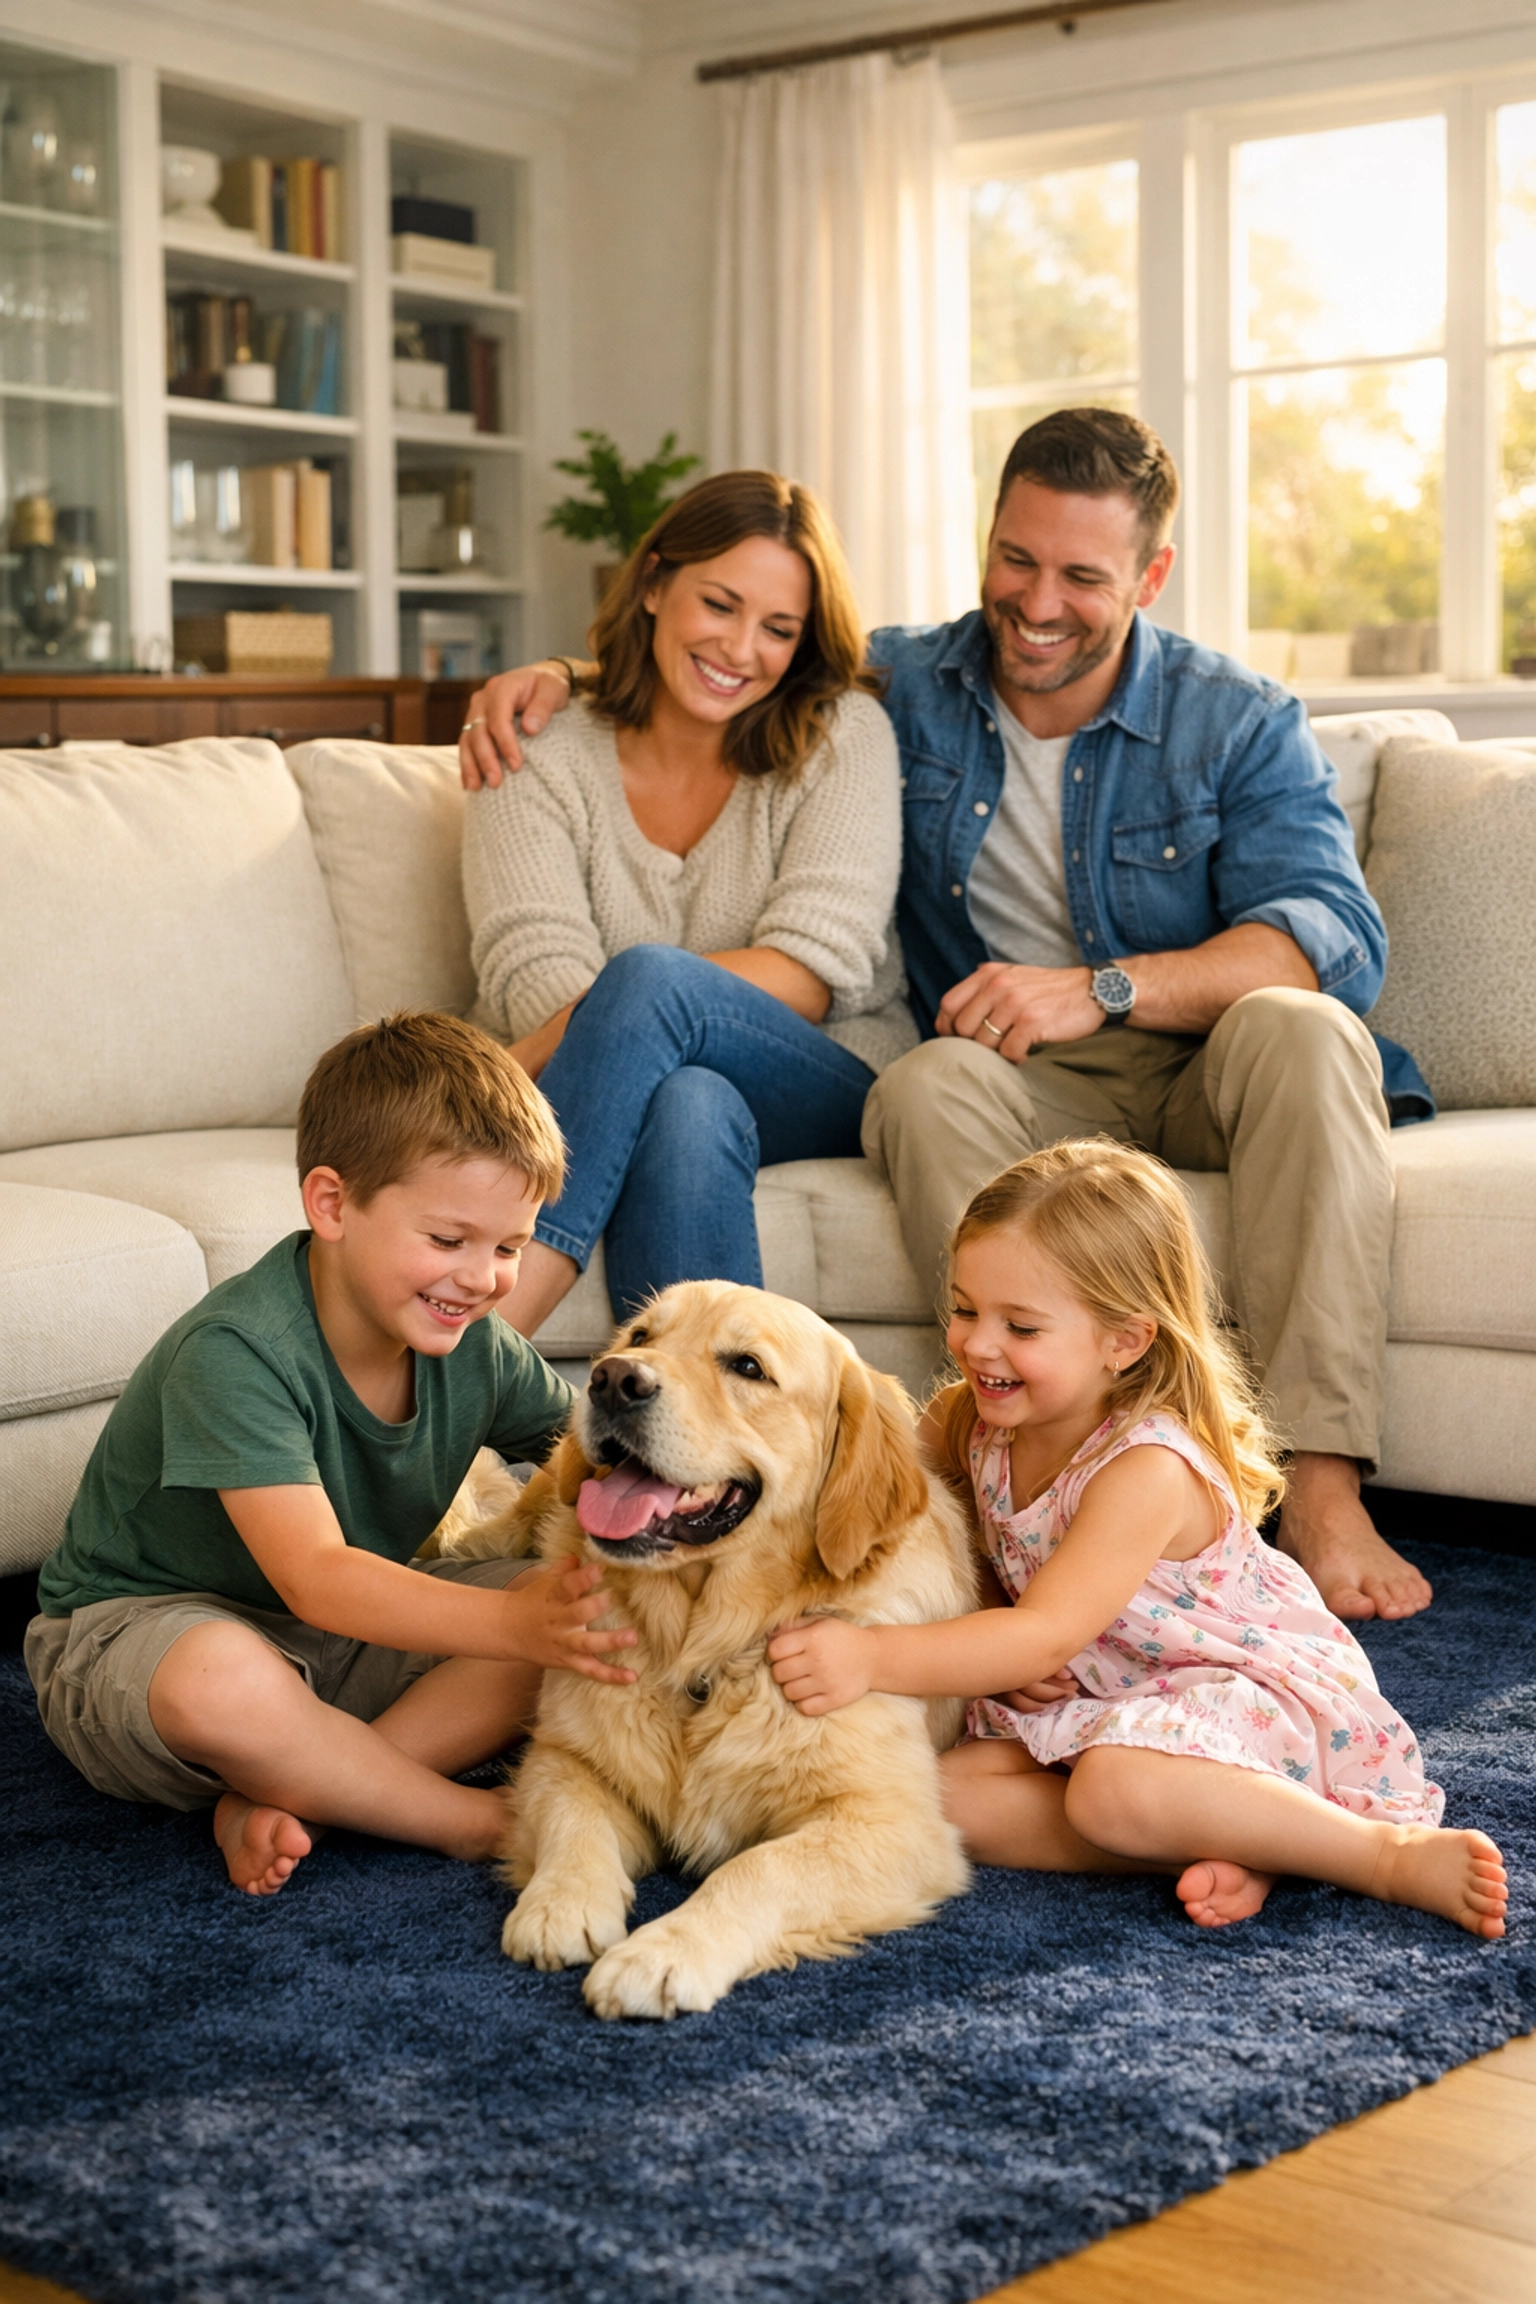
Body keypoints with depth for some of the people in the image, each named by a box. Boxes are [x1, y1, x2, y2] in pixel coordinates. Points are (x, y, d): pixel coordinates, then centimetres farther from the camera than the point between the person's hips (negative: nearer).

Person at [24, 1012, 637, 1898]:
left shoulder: (476, 1347, -9)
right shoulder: (234, 1351, -29)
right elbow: (316, 1577, -38)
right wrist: (512, 1623, -51)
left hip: (352, 1632, 7)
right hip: (141, 1622, -6)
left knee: (585, 1615, -13)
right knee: (218, 1680, -42)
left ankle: (280, 1800, -20)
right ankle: (477, 1822, -19)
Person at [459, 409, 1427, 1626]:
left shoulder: (1242, 724, 1)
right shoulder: (903, 686, 8)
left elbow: (1337, 938, -14)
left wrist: (1107, 988, -27)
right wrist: (560, 678, 3)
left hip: (1205, 1071, -1)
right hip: (1021, 1083, 1)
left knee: (1302, 1028, -35)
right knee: (928, 1085, -33)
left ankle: (1322, 1488, -39)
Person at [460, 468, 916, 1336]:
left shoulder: (844, 736, 4)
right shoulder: (538, 759, 6)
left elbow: (809, 977, -9)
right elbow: (536, 983, -7)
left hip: (825, 1093, 0)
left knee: (647, 979, -32)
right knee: (689, 1106, -37)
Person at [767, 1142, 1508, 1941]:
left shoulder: (1148, 1471, -27)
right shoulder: (972, 1422, -6)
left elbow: (1048, 1636, -33)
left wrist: (874, 1658, -42)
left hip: (1258, 1689, -8)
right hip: (1103, 1705, 8)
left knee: (1114, 1787, -38)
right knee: (948, 1790, -15)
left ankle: (1393, 1853, -25)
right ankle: (1219, 1846, -20)